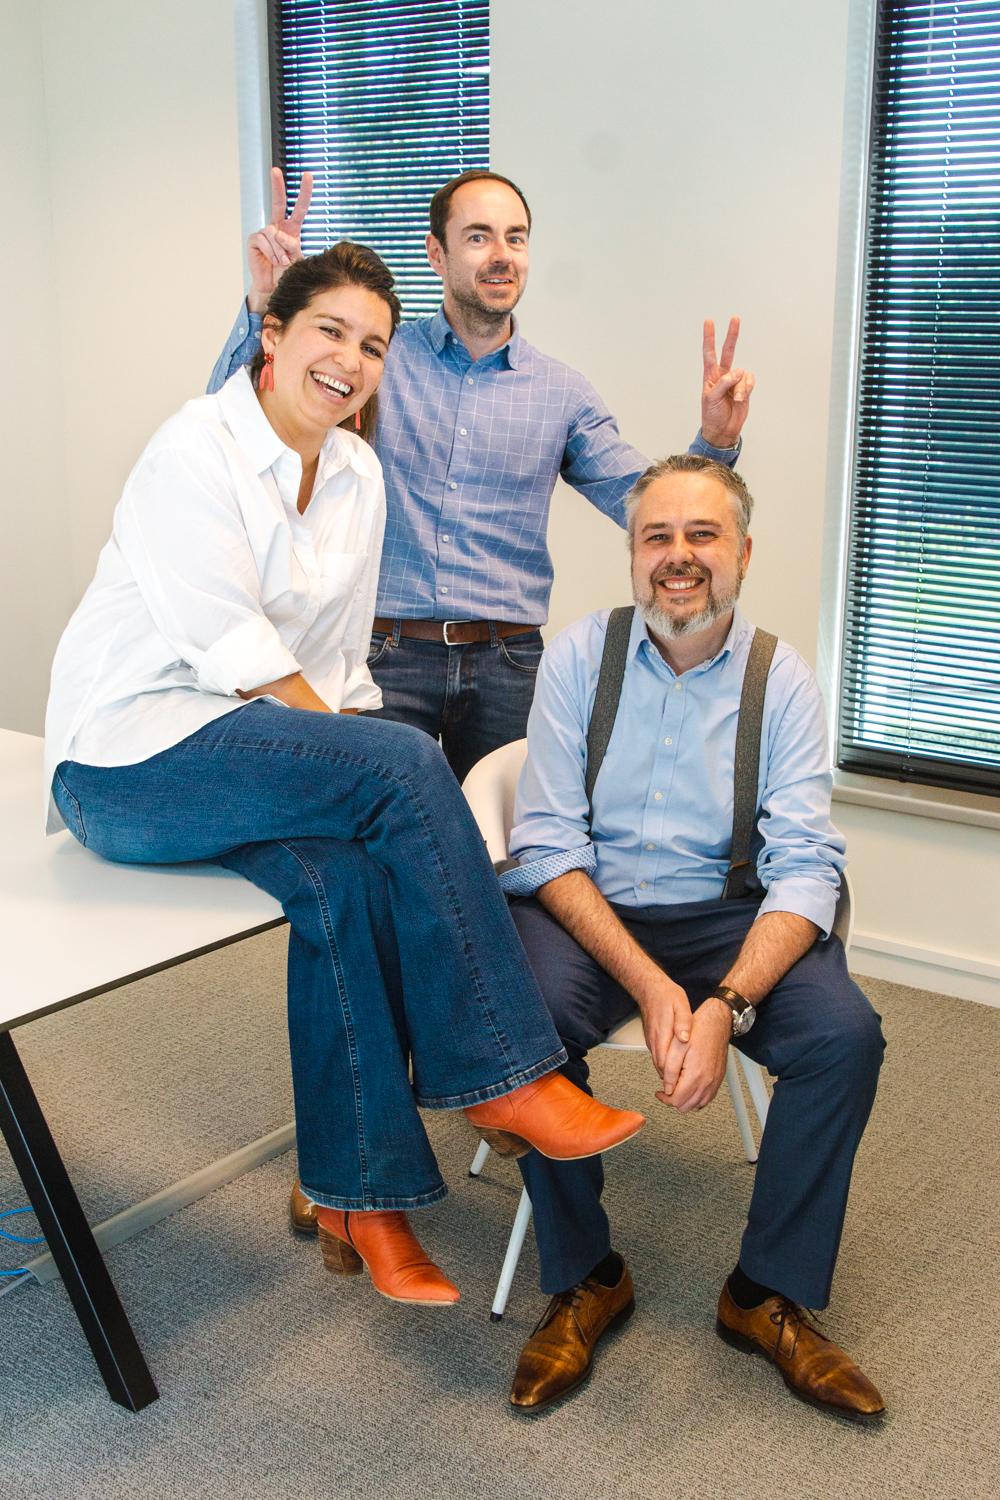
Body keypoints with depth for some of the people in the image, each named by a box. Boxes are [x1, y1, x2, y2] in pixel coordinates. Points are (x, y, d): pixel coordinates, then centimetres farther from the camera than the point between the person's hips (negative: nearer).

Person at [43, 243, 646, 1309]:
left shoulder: (358, 473, 11)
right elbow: (234, 653, -18)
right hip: (129, 755, -6)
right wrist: (370, 768, -19)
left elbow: (339, 662, 13)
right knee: (408, 763, -27)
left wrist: (360, 772, -2)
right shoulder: (197, 451, -11)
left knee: (343, 876, -26)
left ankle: (357, 1197, -15)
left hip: (242, 744, 6)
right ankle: (500, 1076, -20)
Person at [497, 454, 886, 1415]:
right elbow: (546, 844, -10)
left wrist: (727, 1003, -28)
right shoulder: (579, 655, -4)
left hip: (725, 916, 1)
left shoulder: (782, 681, -3)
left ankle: (768, 1296, -1)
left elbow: (806, 865, -10)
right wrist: (648, 983, -24)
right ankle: (583, 1280, -6)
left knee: (845, 1035, -23)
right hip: (582, 907, -1)